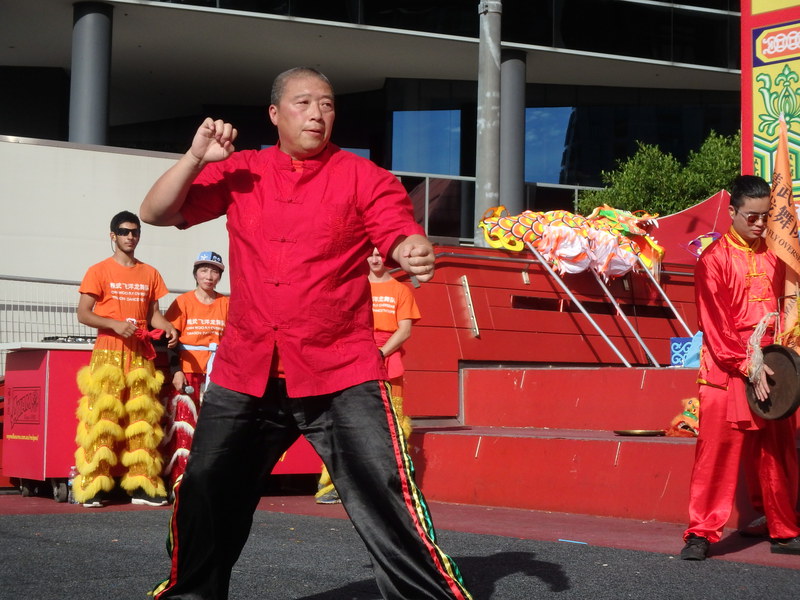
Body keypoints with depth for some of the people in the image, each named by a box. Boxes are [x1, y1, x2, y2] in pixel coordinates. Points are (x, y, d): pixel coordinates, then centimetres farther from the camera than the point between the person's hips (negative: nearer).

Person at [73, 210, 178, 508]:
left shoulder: (150, 274, 14)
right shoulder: (99, 271, 3)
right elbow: (83, 313, -2)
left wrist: (167, 327, -5)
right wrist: (115, 324, -16)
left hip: (141, 355, 4)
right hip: (108, 353, -4)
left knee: (142, 418, 1)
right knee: (101, 417, -9)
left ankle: (142, 485, 3)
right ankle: (93, 487, -7)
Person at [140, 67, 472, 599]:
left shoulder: (364, 177, 0)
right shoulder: (239, 172, 8)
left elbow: (401, 236, -11)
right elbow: (157, 213, 7)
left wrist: (415, 254, -34)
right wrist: (195, 158, -8)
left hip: (342, 377, -3)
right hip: (245, 374, 3)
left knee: (387, 500, -13)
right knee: (205, 502, 13)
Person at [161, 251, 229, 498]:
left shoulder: (226, 304, 10)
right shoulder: (183, 302, 2)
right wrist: (176, 371, -8)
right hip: (186, 374, -2)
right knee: (182, 428, -7)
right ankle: (178, 483, -3)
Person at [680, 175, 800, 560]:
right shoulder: (714, 259, -3)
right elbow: (715, 326, -8)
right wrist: (748, 366, -15)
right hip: (726, 371, -5)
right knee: (717, 452, -5)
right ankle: (701, 533, -1)